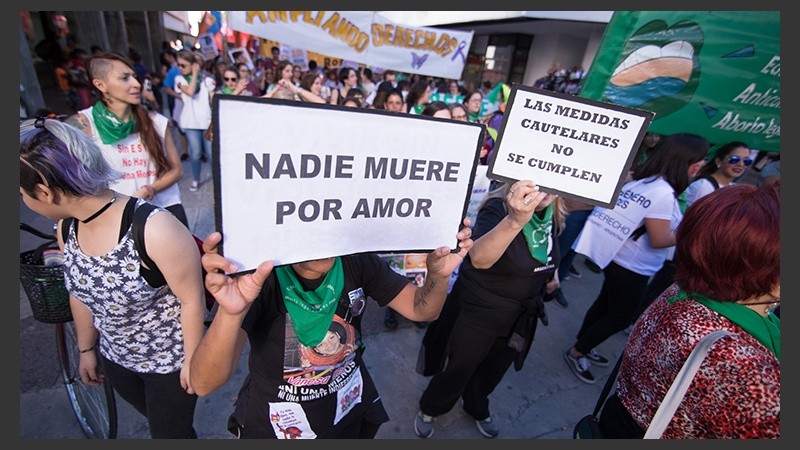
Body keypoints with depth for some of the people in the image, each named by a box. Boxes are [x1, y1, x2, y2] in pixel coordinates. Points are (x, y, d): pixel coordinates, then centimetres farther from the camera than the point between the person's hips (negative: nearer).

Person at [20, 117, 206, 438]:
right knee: (157, 422, 29)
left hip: (170, 360, -6)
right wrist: (87, 349, 16)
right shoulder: (67, 228, -10)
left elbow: (192, 299, -24)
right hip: (116, 358, 6)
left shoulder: (154, 229, -34)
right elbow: (81, 292, 5)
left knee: (171, 433, 18)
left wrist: (193, 359, -13)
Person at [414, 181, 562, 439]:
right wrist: (515, 220, -64)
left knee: (492, 371, 27)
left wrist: (547, 277, 13)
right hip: (475, 312, -6)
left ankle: (477, 408, 59)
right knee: (457, 371, 15)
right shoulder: (497, 208, -28)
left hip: (519, 317, 6)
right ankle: (429, 409, 47)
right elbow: (479, 258, -51)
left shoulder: (552, 214, -6)